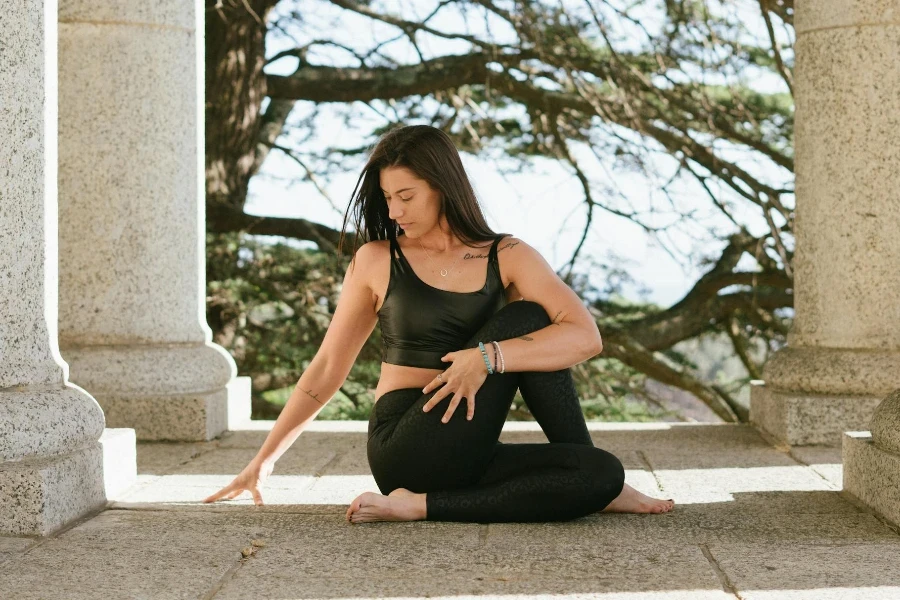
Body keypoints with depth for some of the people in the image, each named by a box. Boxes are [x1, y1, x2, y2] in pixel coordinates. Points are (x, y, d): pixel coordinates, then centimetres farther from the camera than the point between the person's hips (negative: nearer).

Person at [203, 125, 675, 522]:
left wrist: (488, 357, -25)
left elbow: (586, 337, -11)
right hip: (402, 449, -2)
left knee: (603, 472, -22)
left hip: (467, 458, 2)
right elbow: (326, 370, 11)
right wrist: (263, 461, 11)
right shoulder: (376, 261, 4)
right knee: (524, 318, -17)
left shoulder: (508, 258, 4)